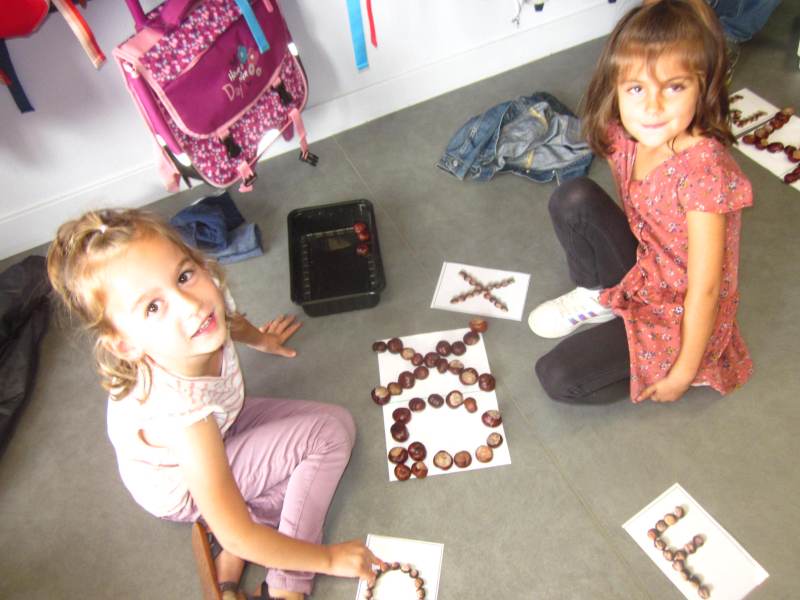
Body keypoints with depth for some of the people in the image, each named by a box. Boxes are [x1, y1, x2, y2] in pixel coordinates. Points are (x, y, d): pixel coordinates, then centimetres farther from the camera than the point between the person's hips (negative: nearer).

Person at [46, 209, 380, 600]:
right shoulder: (177, 407, -45)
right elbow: (236, 537, -34)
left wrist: (259, 337, 23)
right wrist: (328, 558, -20)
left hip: (217, 426, 6)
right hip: (184, 490, -6)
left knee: (337, 424, -1)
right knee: (327, 436, -14)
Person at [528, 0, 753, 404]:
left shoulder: (703, 170, -31)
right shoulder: (624, 138, -12)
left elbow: (705, 289, -25)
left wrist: (683, 373, -18)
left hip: (678, 313, -6)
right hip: (642, 272, 6)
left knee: (557, 378, -14)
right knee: (572, 198, -12)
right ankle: (596, 298, 7)